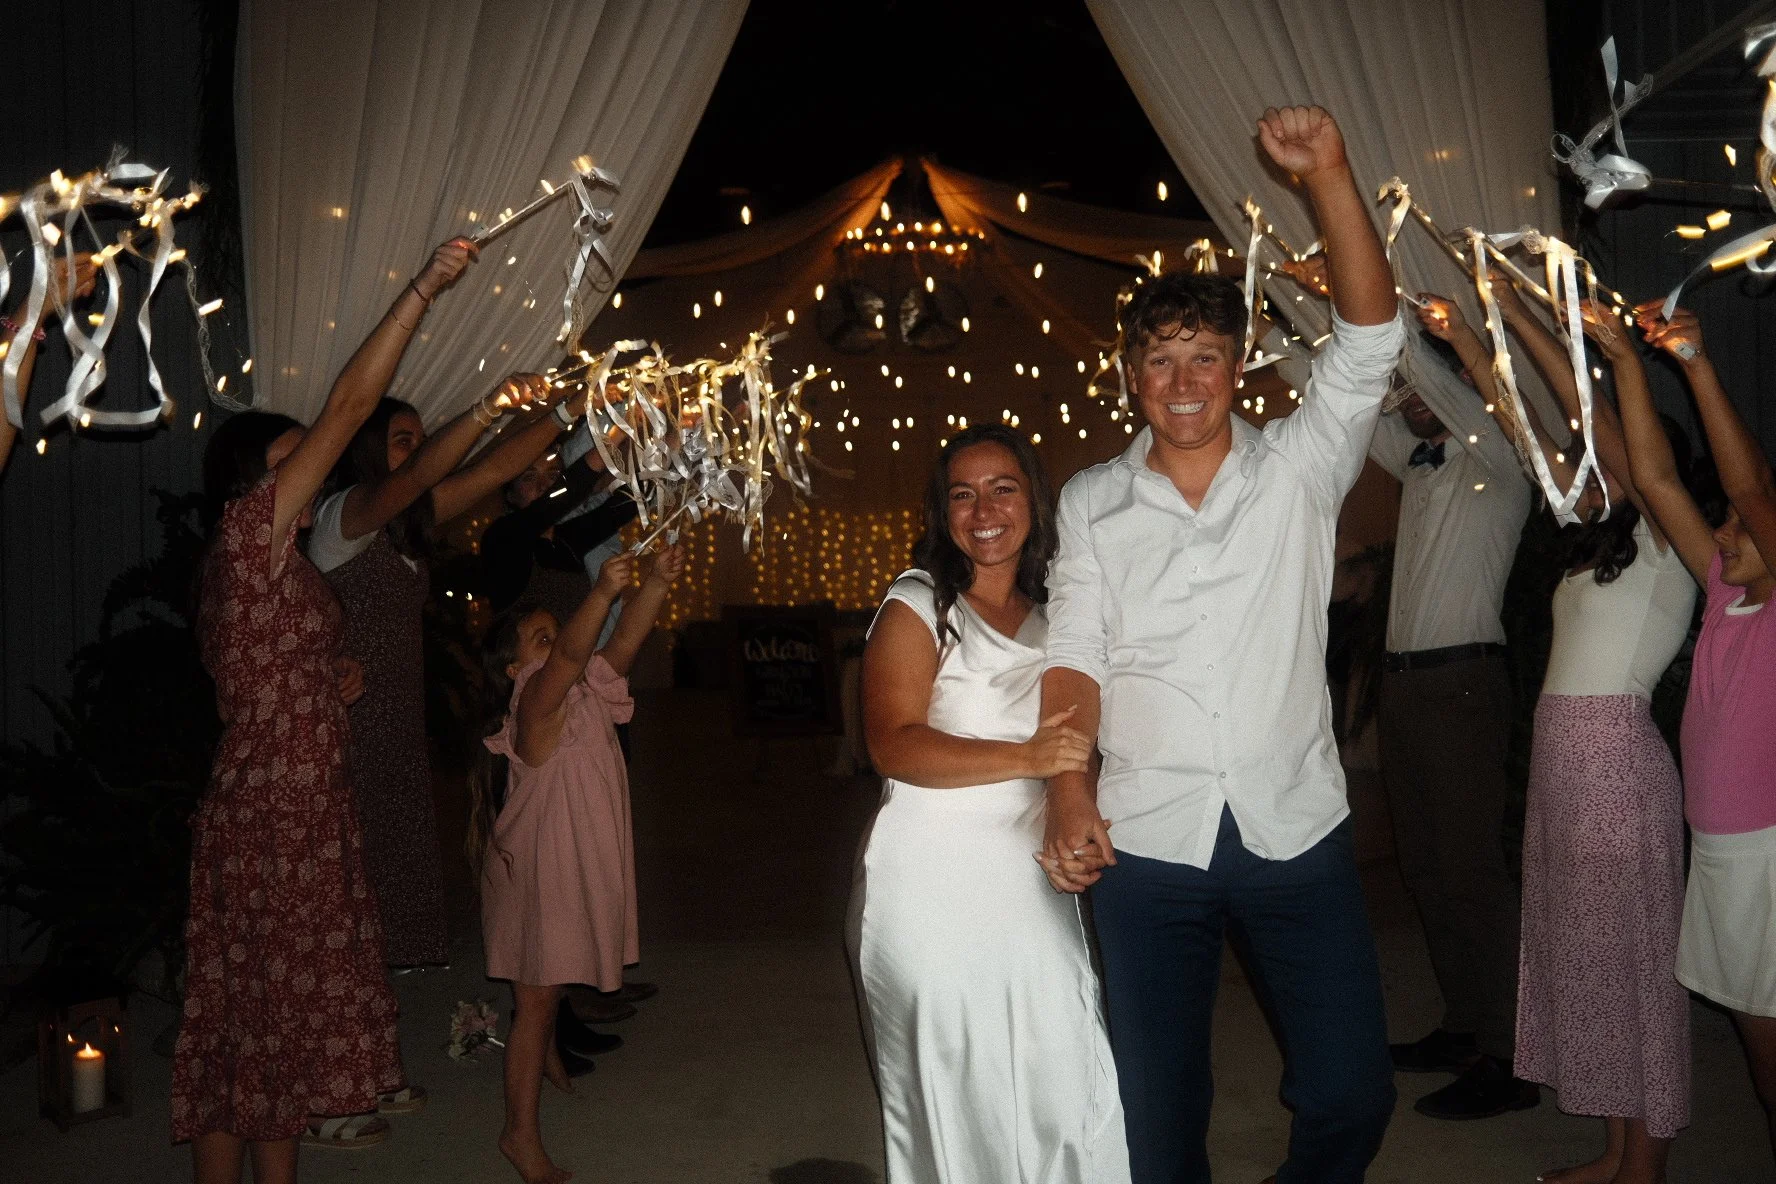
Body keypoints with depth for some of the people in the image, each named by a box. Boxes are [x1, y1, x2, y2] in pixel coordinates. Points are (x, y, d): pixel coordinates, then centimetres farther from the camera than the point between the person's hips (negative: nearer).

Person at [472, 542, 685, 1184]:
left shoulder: (587, 693, 4)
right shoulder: (536, 703, -21)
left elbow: (623, 643, -8)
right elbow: (569, 655, -40)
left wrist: (658, 582, -22)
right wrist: (603, 591, -54)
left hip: (581, 862, 8)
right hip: (537, 867, -8)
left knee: (556, 978, 28)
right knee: (535, 996, -2)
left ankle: (546, 1053, 52)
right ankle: (521, 1131, 7)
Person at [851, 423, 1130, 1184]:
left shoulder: (1055, 616, 12)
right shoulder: (917, 606, -3)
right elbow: (894, 745, -16)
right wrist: (1026, 758, -26)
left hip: (1033, 889, 5)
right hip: (932, 892, -4)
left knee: (1064, 1091, 3)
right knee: (952, 1098, 2)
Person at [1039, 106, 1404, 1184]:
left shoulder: (1299, 469, 2)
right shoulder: (1091, 504, 5)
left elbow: (1370, 339, -11)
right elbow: (1075, 656, 0)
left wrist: (1329, 174, -22)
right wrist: (1069, 791, -16)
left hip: (1298, 829, 0)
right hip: (1146, 843, 1)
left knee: (1353, 1095, 6)